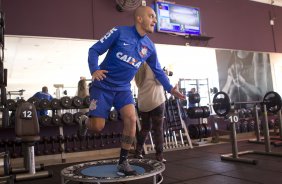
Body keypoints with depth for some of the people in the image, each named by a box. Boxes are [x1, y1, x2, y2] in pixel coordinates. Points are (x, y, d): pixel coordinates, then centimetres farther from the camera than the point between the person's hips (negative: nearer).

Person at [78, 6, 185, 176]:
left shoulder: (149, 47, 3)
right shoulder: (119, 32, -12)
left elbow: (158, 70, 14)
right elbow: (94, 50, -10)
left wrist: (170, 88, 7)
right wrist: (94, 70, -27)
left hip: (123, 88, 4)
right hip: (103, 85, -4)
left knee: (131, 119, -16)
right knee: (98, 127, -7)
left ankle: (123, 162, 0)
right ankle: (85, 121, 32)